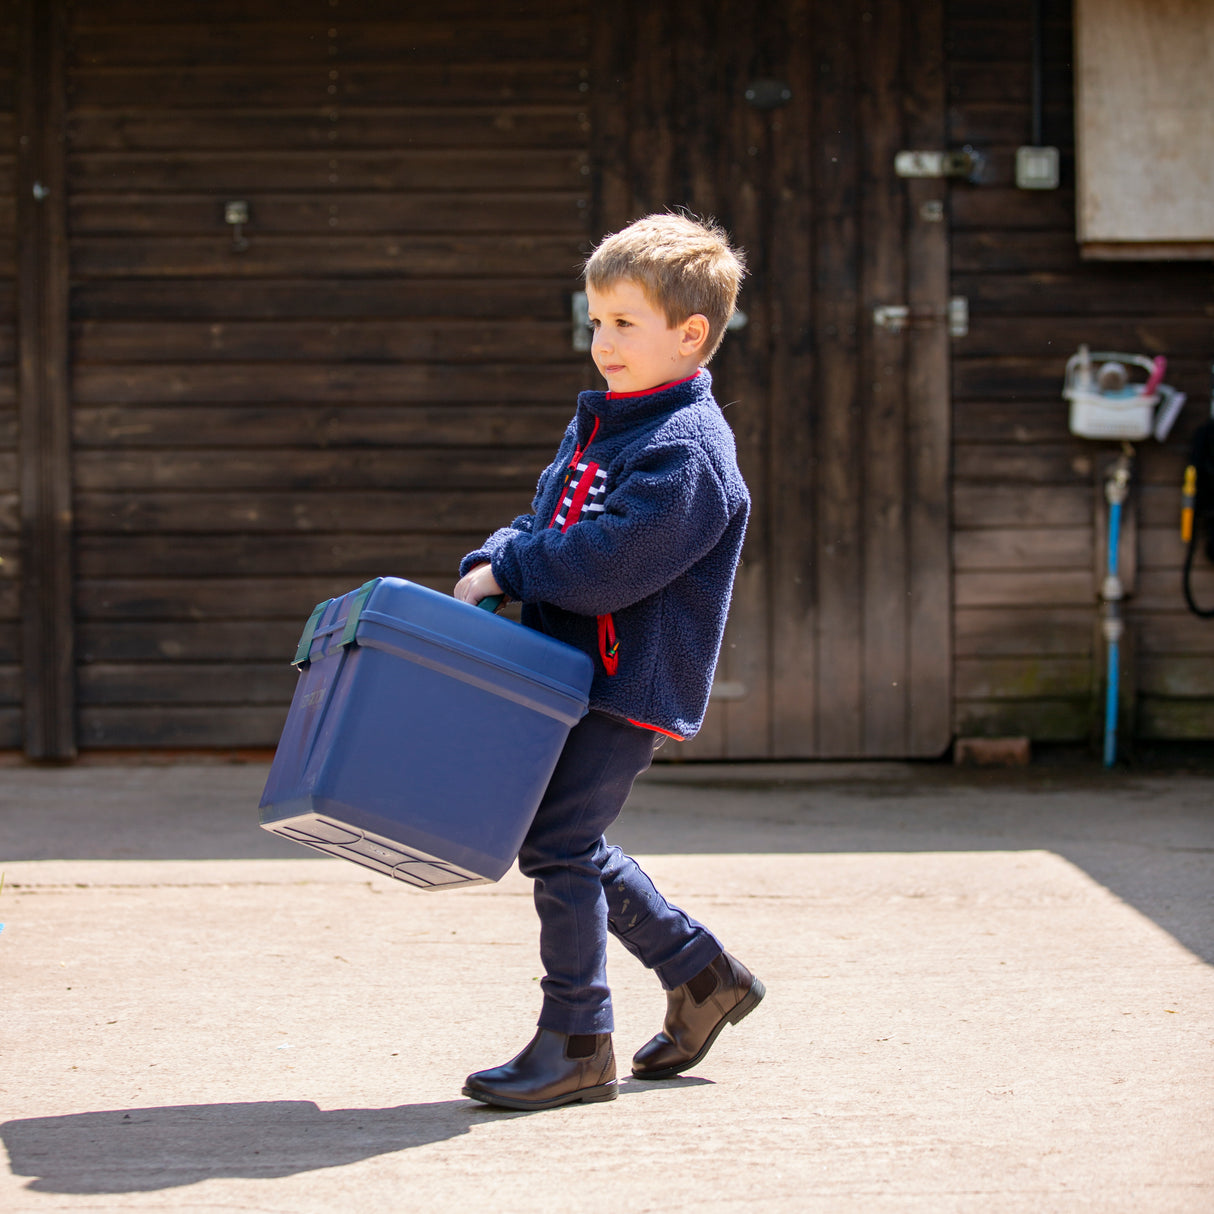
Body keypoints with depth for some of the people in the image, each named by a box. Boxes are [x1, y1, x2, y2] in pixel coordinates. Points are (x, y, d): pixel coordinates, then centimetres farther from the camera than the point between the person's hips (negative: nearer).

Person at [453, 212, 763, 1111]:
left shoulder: (687, 450, -17)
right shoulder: (598, 422, 14)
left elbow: (610, 564, -24)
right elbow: (547, 523, 19)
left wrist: (503, 567, -13)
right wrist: (490, 568, -2)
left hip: (634, 681, -10)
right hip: (578, 668, 10)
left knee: (559, 843, -10)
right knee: (574, 846, 16)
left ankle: (576, 1044, 0)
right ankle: (702, 977, 29)